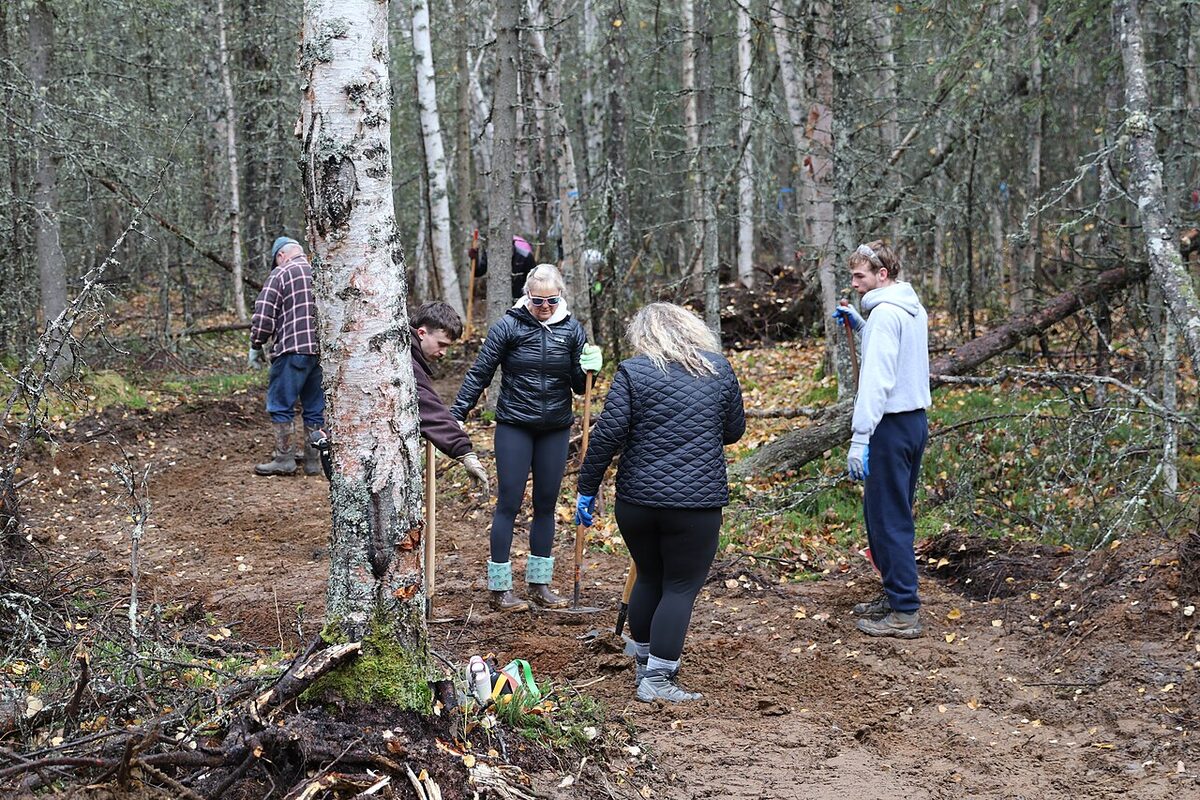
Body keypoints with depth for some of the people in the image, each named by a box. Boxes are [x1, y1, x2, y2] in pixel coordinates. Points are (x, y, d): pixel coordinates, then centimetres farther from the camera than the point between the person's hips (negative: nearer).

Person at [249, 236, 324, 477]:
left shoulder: (281, 274, -2)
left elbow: (263, 314, -6)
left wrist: (256, 346, 3)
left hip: (293, 350, -6)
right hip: (322, 350, 6)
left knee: (281, 406, 3)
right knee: (315, 408, 11)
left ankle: (284, 459, 2)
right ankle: (313, 461, 13)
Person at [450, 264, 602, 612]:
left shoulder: (572, 329, 0)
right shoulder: (508, 326, -9)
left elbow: (579, 387, 3)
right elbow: (479, 374, -5)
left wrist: (588, 369, -18)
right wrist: (457, 414, -10)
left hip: (556, 429, 4)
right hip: (515, 427, -3)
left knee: (546, 505, 11)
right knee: (509, 504, -3)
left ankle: (540, 583, 22)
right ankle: (499, 588, 5)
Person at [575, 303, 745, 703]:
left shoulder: (632, 371, -3)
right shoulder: (719, 369, 5)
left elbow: (608, 434, -7)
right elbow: (734, 430, 14)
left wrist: (587, 487, 1)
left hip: (636, 500, 1)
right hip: (696, 504, -1)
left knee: (649, 578, 19)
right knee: (681, 587, 5)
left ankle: (645, 662, 33)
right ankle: (657, 679, 2)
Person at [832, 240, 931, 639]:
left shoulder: (885, 312, -16)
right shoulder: (913, 309, 13)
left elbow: (877, 380, -23)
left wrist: (860, 438, -24)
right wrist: (859, 324, 17)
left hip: (892, 425, -10)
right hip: (915, 421, 10)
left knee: (887, 519, -6)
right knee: (893, 515, 19)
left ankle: (905, 612, -4)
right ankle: (895, 594, 27)